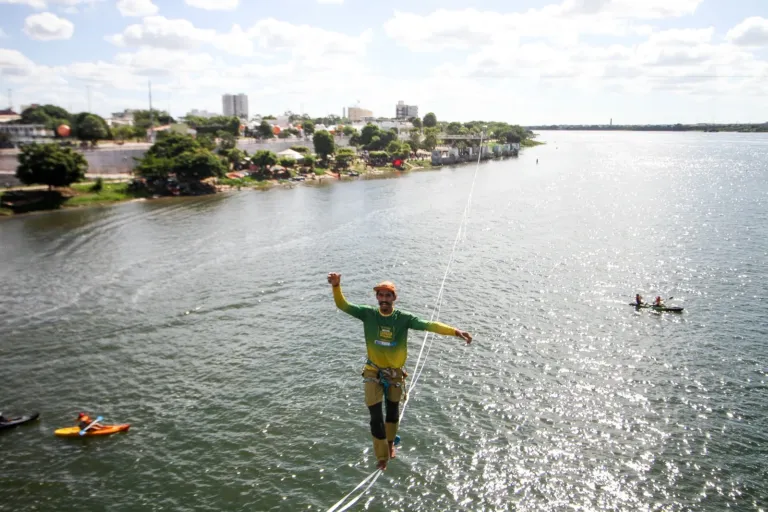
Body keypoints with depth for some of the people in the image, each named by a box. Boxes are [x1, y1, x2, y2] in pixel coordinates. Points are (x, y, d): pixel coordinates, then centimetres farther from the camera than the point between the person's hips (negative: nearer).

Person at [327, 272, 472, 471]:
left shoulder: (403, 318, -17)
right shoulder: (368, 314, -13)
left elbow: (428, 325, -26)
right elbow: (342, 305, -18)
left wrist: (455, 331, -40)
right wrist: (336, 286, -38)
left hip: (395, 373, 1)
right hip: (373, 372, -1)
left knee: (393, 411, 20)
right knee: (376, 416, -3)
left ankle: (390, 443, 50)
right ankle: (382, 456, 17)